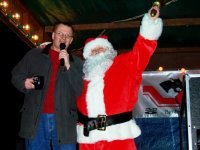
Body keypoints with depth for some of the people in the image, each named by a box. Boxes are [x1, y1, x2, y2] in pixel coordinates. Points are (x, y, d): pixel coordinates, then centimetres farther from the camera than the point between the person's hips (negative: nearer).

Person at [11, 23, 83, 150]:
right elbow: (16, 75, 15)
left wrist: (68, 66, -11)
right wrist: (24, 83, -8)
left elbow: (80, 90, -2)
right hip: (36, 119, 1)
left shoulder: (77, 63, 9)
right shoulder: (34, 55, 10)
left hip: (64, 121, 0)